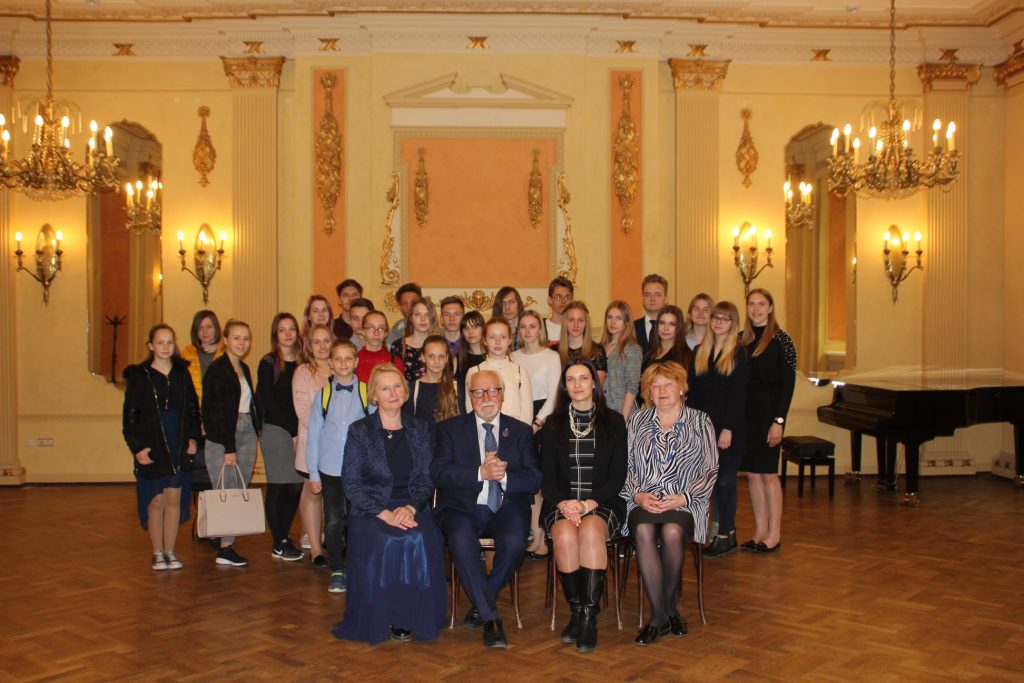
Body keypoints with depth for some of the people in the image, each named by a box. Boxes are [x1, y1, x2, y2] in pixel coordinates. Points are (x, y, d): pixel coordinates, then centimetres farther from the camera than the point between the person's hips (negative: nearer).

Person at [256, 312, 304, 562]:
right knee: (278, 486, -2)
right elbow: (267, 401, -7)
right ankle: (278, 544, 5)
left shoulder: (302, 362, 12)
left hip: (298, 432, 5)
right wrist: (292, 431, -10)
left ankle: (285, 537, 17)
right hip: (275, 430, -4)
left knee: (296, 486, 4)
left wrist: (301, 431, 0)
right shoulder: (269, 363, -1)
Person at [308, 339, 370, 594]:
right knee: (333, 522, 4)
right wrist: (313, 473, 2)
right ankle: (337, 571, 19)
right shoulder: (323, 394, 1)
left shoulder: (366, 394, -2)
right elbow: (313, 434, 4)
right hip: (330, 470, 1)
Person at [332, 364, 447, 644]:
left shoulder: (419, 429, 12)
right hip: (370, 510, -2)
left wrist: (410, 508, -13)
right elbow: (351, 484, -3)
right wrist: (385, 514, -16)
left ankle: (411, 616, -14)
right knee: (389, 542, -33)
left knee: (422, 540, -30)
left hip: (412, 508, 2)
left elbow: (426, 479, 7)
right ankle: (385, 617, -14)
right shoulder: (359, 431, 3)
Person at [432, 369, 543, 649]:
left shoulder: (521, 431, 14)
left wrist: (504, 475, -16)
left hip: (507, 508, 1)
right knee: (462, 540, -34)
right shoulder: (450, 429, 9)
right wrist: (480, 473, -18)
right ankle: (490, 616, -22)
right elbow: (438, 473, -6)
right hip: (463, 509, -1)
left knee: (514, 542, -31)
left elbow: (534, 479, 3)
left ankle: (481, 603, -5)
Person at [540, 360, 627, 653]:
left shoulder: (613, 422, 9)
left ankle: (590, 616, -27)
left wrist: (590, 503, -13)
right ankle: (576, 610, -15)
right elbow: (547, 477, 8)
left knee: (591, 531, -35)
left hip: (603, 503, -1)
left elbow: (618, 475, 2)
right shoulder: (553, 425, 13)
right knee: (564, 535, -32)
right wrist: (563, 503, -12)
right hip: (561, 504, 1)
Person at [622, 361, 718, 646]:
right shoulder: (637, 421, 17)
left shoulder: (700, 423, 11)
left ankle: (669, 607, -13)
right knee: (643, 532, -33)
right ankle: (660, 616, -25)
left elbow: (710, 470, 5)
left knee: (672, 532, -35)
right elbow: (625, 466, 11)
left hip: (685, 503, -1)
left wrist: (683, 497, -9)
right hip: (643, 501, 1)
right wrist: (638, 494, -8)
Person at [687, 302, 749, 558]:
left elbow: (738, 394, -11)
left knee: (724, 480, -1)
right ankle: (728, 531, 19)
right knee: (711, 480, 8)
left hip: (730, 428, -5)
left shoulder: (740, 353, -5)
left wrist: (728, 429, -16)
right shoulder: (699, 352, 11)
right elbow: (692, 392, 10)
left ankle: (724, 536, 9)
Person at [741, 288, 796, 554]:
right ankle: (760, 531, 17)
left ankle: (774, 534, 10)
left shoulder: (780, 340, -6)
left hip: (768, 413, -5)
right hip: (744, 413, 5)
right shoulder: (742, 338, 9)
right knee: (752, 473, 8)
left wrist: (779, 420, -15)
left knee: (767, 472, -1)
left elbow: (788, 383, -9)